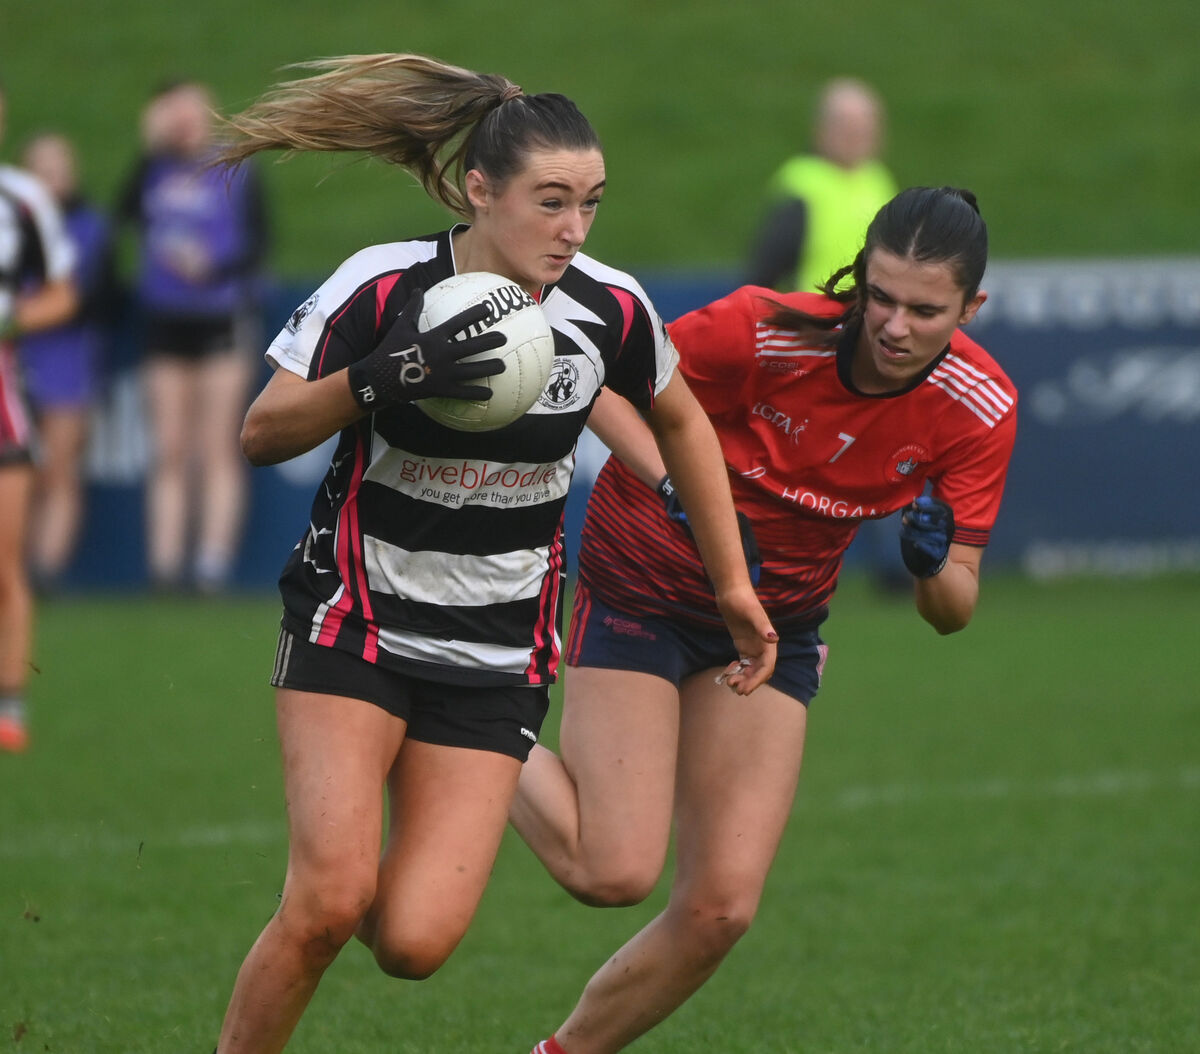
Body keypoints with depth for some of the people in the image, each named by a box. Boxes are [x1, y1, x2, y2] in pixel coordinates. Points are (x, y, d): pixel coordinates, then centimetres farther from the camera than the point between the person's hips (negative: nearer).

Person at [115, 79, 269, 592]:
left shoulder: (238, 173, -1)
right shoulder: (157, 170, 8)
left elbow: (257, 246, -4)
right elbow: (126, 212, -10)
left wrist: (212, 266, -21)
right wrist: (152, 147, -15)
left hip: (223, 320, -3)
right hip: (167, 319, 3)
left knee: (218, 449, -3)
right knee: (169, 450, 4)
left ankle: (214, 562, -4)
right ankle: (165, 563, 4)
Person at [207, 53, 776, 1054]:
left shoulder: (610, 309, -7)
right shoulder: (383, 287, -15)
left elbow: (680, 421, 13)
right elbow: (261, 434, -11)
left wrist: (735, 584, 15)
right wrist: (385, 376, -28)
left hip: (497, 659, 2)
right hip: (355, 623, -2)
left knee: (412, 944, -10)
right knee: (328, 901, -21)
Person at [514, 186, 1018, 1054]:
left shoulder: (979, 409, -16)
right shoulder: (765, 332, -27)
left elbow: (954, 612, -10)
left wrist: (932, 563, -33)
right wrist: (675, 484, -29)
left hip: (776, 622, 4)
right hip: (641, 586, -4)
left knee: (722, 908, -5)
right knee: (615, 871, -16)